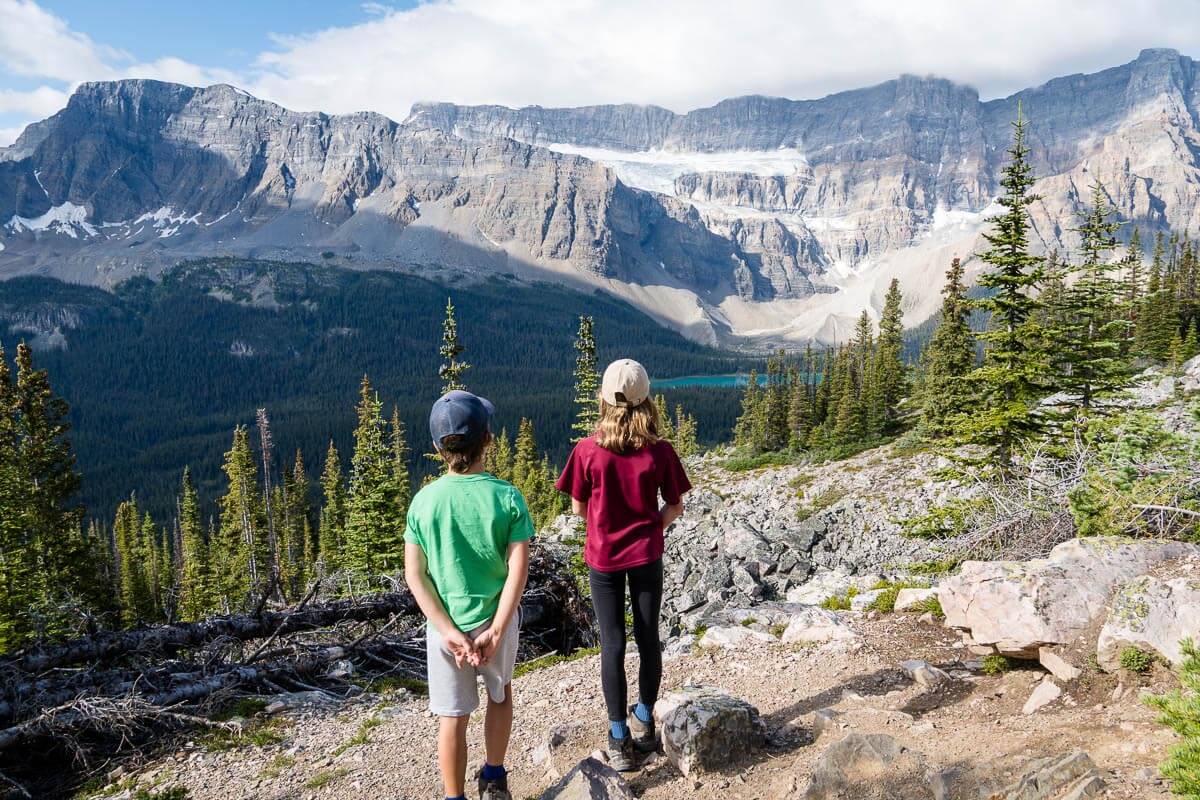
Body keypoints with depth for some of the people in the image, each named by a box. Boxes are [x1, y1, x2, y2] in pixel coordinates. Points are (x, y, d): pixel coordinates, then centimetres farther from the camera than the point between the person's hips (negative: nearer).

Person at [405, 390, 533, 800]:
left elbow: (415, 575, -11)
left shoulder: (424, 501, -10)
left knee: (453, 717, 13)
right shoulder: (507, 497, -13)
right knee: (500, 694, 27)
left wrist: (449, 631, -12)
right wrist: (496, 630, -14)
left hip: (445, 625, 0)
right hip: (495, 618, 0)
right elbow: (518, 570, -18)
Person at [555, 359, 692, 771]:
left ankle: (620, 738, 12)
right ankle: (644, 721, 30)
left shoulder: (588, 450, -14)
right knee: (648, 638, 15)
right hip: (646, 555, 1)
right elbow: (675, 507, -3)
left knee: (612, 645, 6)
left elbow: (578, 508, -4)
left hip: (603, 557, -1)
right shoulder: (660, 451, -11)